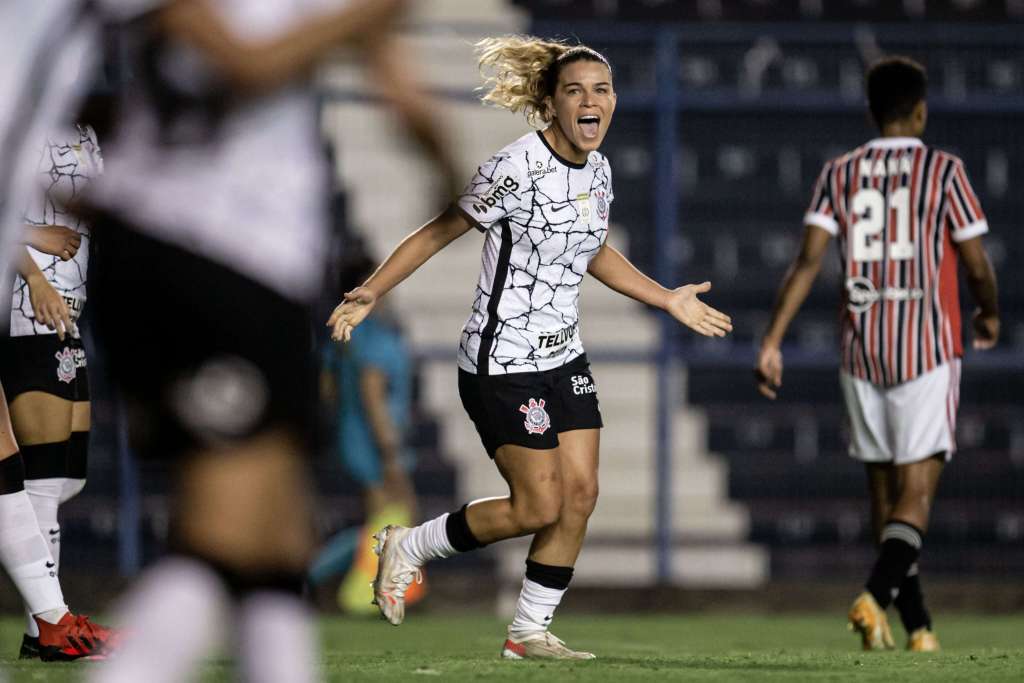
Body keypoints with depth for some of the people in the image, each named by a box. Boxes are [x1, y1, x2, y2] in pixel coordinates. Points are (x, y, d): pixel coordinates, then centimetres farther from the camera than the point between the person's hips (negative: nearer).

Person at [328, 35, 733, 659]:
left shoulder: (599, 171, 5)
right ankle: (407, 548, 13)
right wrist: (369, 294, -16)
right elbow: (440, 232, -12)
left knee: (581, 493, 1)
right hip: (504, 364, -8)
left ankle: (530, 631, 14)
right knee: (539, 506, -7)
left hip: (564, 357, 8)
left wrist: (669, 300, 21)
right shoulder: (515, 169, -19)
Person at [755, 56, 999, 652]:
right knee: (917, 493, -6)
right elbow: (977, 267, -2)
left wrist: (772, 341, -7)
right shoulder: (945, 172, -3)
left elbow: (809, 260, -5)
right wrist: (990, 314, 19)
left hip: (861, 350, 4)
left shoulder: (839, 174, 6)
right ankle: (876, 597, -29)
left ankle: (918, 625, 17)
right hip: (928, 347, -4)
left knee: (886, 492, 13)